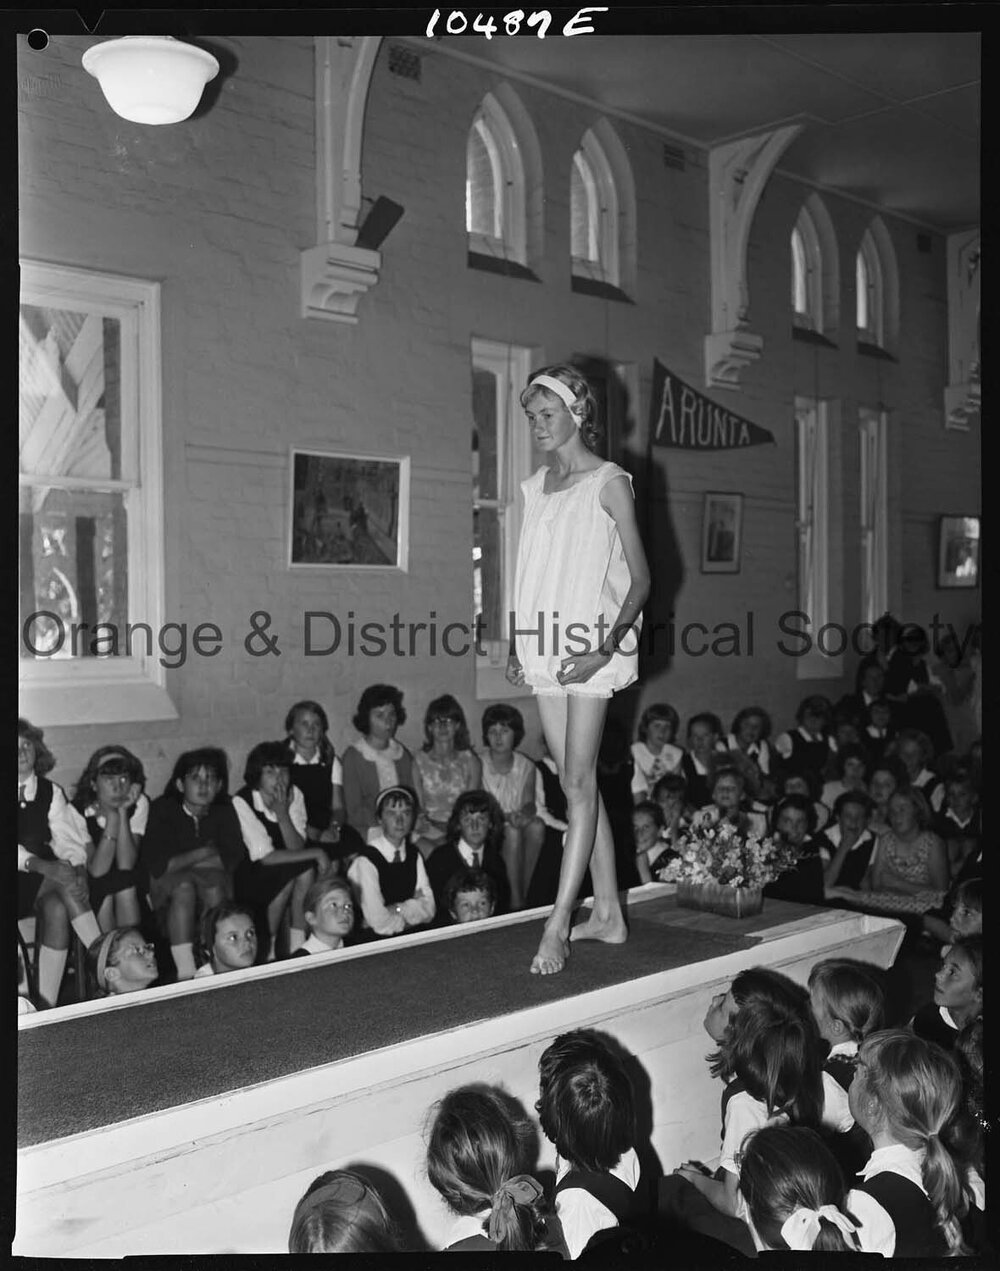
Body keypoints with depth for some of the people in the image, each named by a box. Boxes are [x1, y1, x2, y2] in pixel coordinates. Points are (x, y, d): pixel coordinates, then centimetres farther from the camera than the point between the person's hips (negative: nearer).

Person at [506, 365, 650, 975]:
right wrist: (517, 645, 10)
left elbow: (640, 579, -6)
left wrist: (607, 647, -18)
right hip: (545, 645, 7)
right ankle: (608, 914, 17)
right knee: (578, 782, 9)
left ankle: (558, 924, -5)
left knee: (579, 782, -7)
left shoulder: (608, 483, -3)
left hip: (590, 644, -6)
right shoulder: (535, 488, 15)